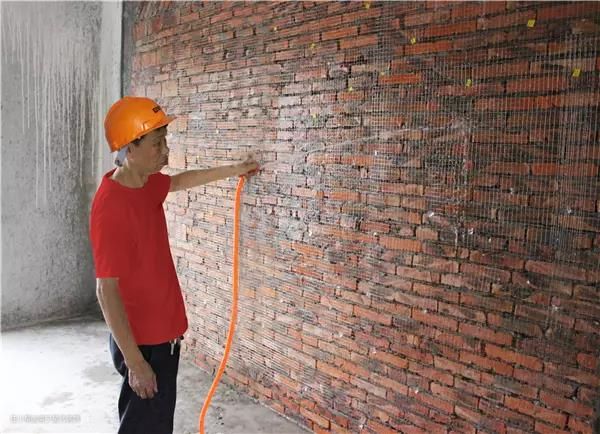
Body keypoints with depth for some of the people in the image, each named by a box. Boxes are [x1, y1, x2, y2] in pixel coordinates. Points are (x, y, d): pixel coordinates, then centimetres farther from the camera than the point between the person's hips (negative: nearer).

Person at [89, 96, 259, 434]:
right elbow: (107, 290, -25)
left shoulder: (146, 184, 1)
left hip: (161, 333, 9)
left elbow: (180, 181, 25)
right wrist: (135, 361, -24)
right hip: (142, 342, -9)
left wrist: (233, 171, 28)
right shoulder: (111, 207, -26)